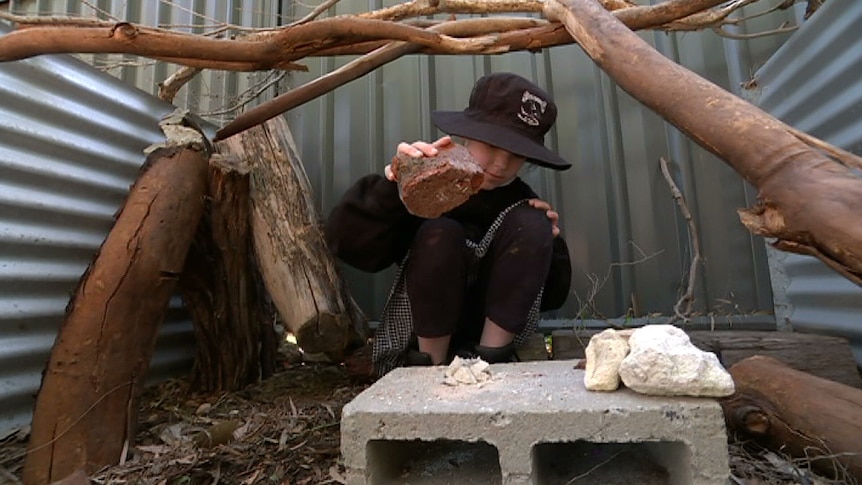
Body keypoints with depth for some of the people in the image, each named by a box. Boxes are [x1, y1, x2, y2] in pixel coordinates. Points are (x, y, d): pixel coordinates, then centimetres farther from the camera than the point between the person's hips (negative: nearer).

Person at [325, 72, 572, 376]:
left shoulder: (522, 202, 1)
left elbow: (552, 297, 6)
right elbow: (346, 244, -21)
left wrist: (543, 241, -13)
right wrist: (390, 186, -37)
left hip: (489, 339, 3)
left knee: (529, 224, -16)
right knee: (439, 234, -28)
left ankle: (491, 356, -11)